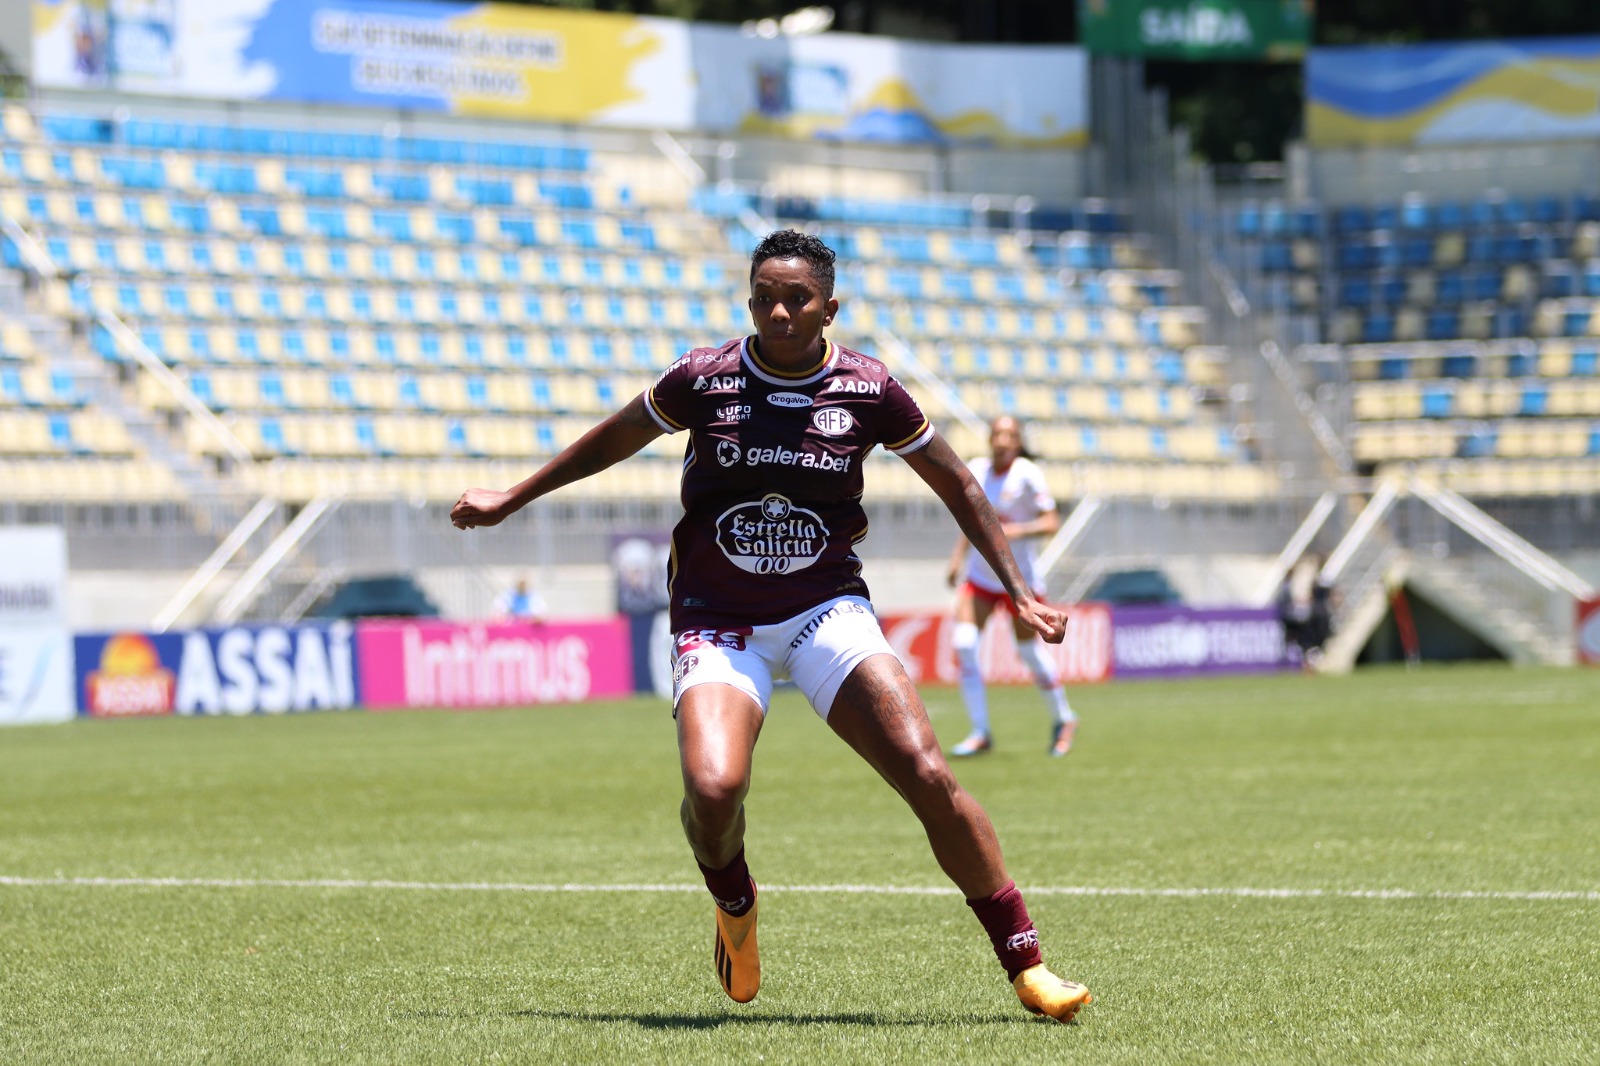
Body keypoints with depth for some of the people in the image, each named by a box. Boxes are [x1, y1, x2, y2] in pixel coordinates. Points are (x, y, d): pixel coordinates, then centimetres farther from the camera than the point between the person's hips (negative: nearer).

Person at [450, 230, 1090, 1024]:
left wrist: (1018, 591, 8)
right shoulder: (704, 379, -5)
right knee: (712, 789, -26)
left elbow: (957, 487, 10)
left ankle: (1025, 964, -5)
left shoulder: (869, 391, -4)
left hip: (826, 610, 1)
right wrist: (510, 500, 19)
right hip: (717, 622, 0)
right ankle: (734, 905, 11)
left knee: (928, 775, -18)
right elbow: (613, 441, 14)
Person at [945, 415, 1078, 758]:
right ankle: (980, 733, -6)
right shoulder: (975, 471, 3)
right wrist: (958, 557, 9)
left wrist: (1016, 531, -31)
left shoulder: (1027, 474, -12)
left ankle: (1063, 720, 30)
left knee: (1030, 651, 4)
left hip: (1020, 578, -4)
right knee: (963, 644, -12)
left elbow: (1051, 522, -18)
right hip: (979, 575, 4)